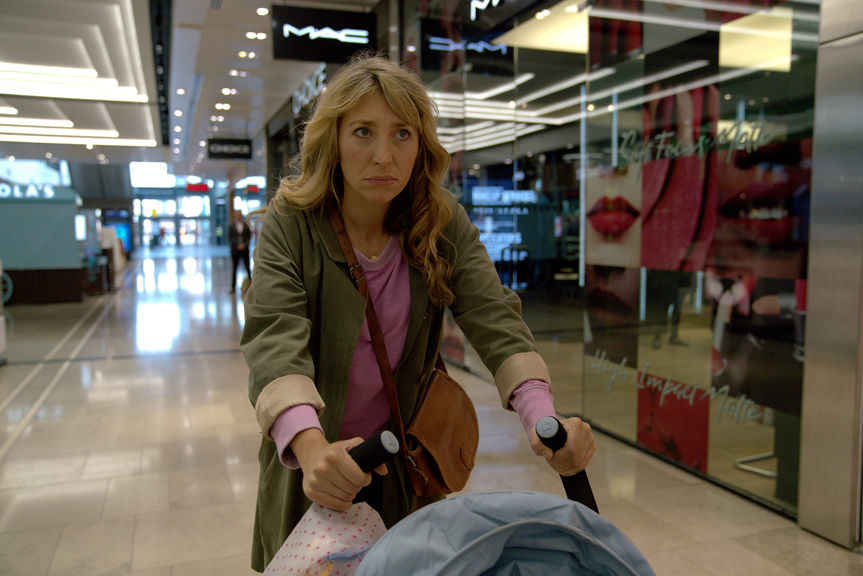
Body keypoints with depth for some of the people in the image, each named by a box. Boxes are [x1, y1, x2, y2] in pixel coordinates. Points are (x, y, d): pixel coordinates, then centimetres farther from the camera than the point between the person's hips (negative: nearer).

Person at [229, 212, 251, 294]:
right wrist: (237, 245, -10)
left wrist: (244, 244, -10)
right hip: (235, 250, 0)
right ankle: (233, 287, 5)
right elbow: (230, 238, 1)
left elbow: (249, 236, 4)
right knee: (234, 269, 1)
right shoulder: (232, 226, 3)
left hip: (244, 249, 0)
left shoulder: (246, 225, 4)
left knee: (247, 268, 0)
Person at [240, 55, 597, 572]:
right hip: (309, 458, -1)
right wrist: (311, 446, -49)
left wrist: (544, 418, -40)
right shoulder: (291, 224, -18)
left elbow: (496, 320, -22)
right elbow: (275, 339, -31)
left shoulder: (446, 226, -11)